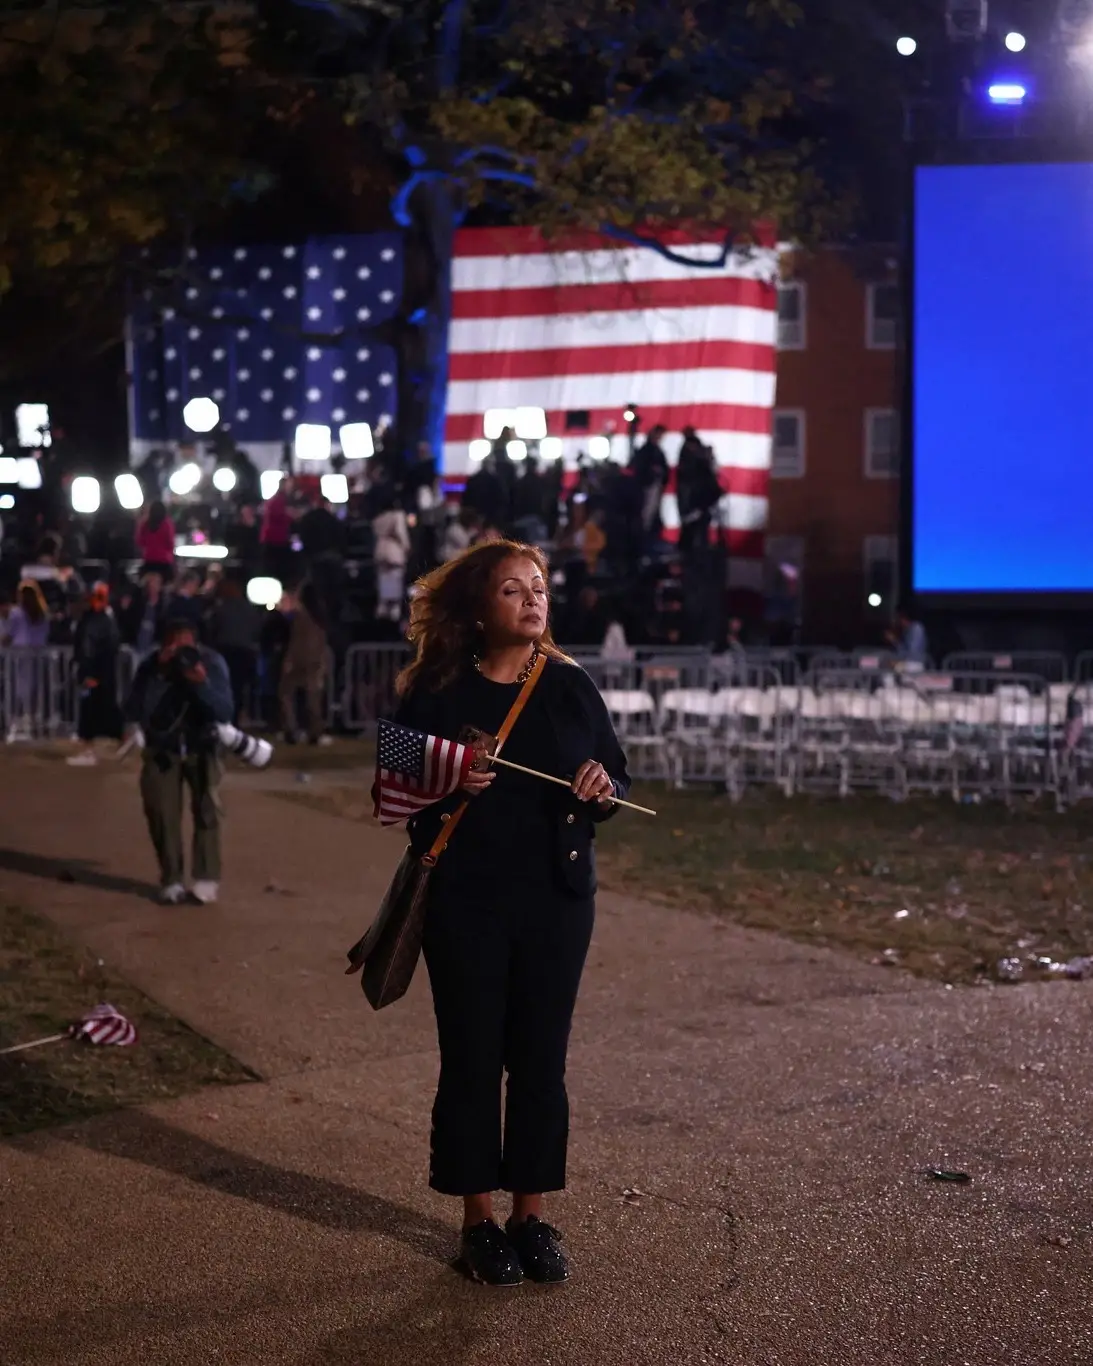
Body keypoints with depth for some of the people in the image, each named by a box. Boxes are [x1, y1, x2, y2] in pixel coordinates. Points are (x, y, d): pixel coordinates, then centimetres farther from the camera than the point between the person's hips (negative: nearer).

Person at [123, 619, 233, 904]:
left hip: (201, 748, -1)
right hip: (162, 749, 1)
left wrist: (202, 685, -39)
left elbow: (225, 713, -23)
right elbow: (133, 713, -27)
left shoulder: (212, 663, -19)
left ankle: (207, 878, -11)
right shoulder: (152, 666, -18)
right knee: (162, 812, -6)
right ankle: (171, 880, 5)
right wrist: (158, 677, -35)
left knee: (207, 808, -15)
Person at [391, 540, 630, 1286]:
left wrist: (604, 789, -14)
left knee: (542, 1058, 8)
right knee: (472, 1058, 6)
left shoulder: (571, 685, 2)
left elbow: (619, 775, 8)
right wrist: (449, 788, -20)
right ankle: (479, 1217, 19)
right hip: (465, 903, -2)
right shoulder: (436, 694, -4)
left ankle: (533, 1214, 21)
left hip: (557, 898, 2)